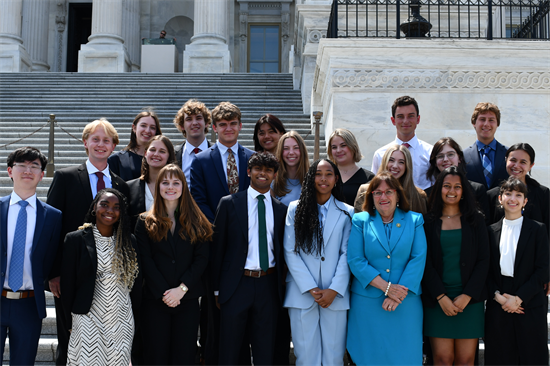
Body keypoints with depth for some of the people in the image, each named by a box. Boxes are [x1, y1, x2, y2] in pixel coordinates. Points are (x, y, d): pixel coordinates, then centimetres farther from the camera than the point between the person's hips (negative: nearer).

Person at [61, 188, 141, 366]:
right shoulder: (76, 239, -3)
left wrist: (135, 316, 9)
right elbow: (68, 283, 0)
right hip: (88, 318, -2)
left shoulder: (129, 241, 6)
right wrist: (70, 321, 1)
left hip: (122, 320, 3)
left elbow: (136, 282, 11)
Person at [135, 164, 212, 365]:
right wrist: (164, 293, -13)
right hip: (155, 300, -1)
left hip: (188, 299, 1)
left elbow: (201, 259, -1)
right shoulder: (145, 222, 4)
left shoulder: (197, 223, 7)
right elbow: (146, 261, -3)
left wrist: (182, 288, -13)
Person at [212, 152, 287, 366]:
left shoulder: (281, 210, 8)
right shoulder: (229, 204, 0)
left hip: (269, 286, 2)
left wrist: (281, 285, 4)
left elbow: (282, 250, 11)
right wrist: (217, 289, -1)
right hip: (237, 284, -2)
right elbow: (218, 247, 1)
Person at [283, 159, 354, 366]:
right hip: (302, 295, 0)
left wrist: (334, 290, -9)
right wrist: (311, 289, -8)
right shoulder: (296, 209, 6)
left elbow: (346, 254, 3)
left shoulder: (346, 213, 7)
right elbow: (291, 252, 1)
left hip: (335, 296, 0)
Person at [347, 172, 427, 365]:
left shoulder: (414, 220, 6)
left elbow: (418, 259, -3)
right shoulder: (360, 221, 4)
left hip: (406, 302, 1)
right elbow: (355, 260, -5)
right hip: (367, 302, 0)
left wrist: (398, 294, -13)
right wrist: (386, 287, -14)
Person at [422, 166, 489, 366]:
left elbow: (483, 261, 4)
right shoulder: (428, 221, 6)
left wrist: (467, 296, -6)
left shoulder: (475, 220, 8)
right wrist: (441, 297, -9)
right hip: (436, 299, -1)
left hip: (469, 299, 1)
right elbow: (426, 263, 2)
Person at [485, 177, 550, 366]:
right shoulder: (492, 231, 9)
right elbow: (486, 269, 7)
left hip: (530, 306, -2)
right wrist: (497, 295, -8)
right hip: (498, 307, 2)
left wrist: (519, 298, -11)